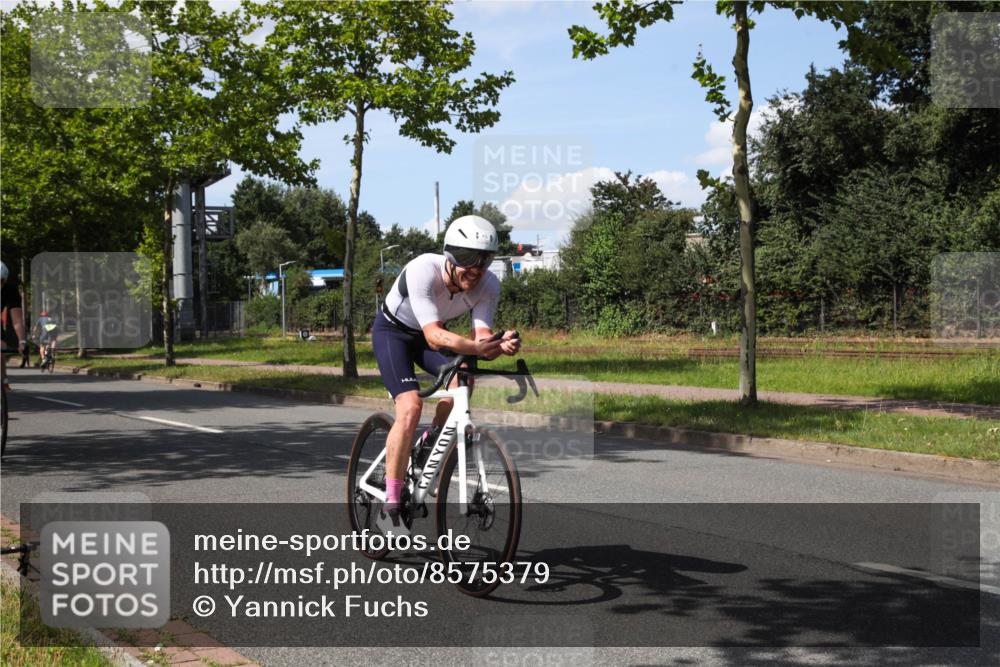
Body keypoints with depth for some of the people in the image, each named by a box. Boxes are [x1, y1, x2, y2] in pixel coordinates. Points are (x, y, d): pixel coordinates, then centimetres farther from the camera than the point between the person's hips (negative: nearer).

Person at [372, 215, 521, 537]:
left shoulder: (488, 285, -22)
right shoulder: (422, 270, -37)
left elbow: (481, 336, -29)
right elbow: (434, 336, -44)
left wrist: (500, 345, -52)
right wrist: (475, 347, -60)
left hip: (430, 333, 5)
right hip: (393, 330, -5)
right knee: (410, 406, -24)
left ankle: (430, 444, 3)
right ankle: (389, 509, -17)